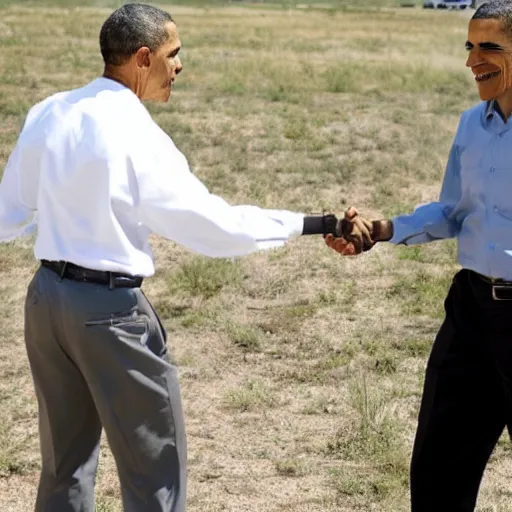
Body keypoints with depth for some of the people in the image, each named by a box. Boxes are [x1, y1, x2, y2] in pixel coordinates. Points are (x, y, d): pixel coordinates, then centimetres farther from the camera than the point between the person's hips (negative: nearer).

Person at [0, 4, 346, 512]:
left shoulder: (48, 114, 2)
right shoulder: (138, 137, -17)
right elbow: (213, 225, -17)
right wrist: (308, 225, -9)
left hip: (46, 295, 7)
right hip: (109, 308, -7)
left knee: (64, 461, 19)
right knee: (155, 469, 7)